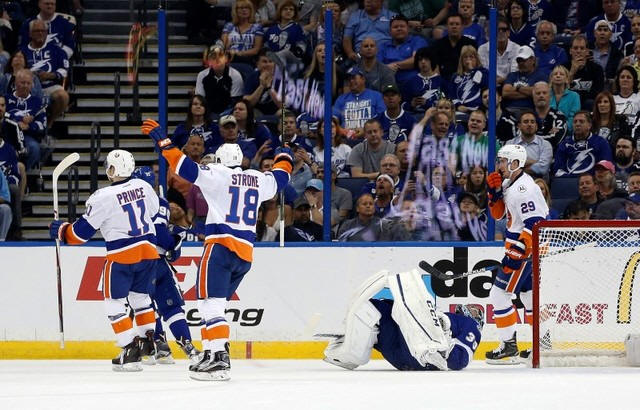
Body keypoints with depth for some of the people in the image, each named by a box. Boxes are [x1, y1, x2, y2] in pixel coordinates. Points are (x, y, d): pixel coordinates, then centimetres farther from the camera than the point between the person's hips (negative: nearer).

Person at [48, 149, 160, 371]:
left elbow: (82, 231, -7)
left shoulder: (103, 197, -13)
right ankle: (149, 342, 26)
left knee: (115, 302, 4)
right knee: (139, 296, 23)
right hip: (149, 250, 6)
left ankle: (131, 350, -3)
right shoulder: (143, 187, 4)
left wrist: (61, 230, 10)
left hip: (122, 254, -6)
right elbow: (155, 214, 19)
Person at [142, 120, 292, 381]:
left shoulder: (217, 176, 0)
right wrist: (284, 161, 57)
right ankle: (212, 354, 11)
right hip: (246, 254, 7)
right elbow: (279, 179, 36)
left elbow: (186, 168, -8)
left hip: (222, 246, -7)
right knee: (215, 306, 16)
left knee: (210, 303, -11)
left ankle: (219, 358, -23)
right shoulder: (258, 180, 16)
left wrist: (162, 140, -4)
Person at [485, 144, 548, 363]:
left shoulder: (524, 189, -21)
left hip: (526, 249, -11)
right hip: (519, 247, 11)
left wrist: (516, 254, -28)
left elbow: (535, 225, -26)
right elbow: (498, 214, 19)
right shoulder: (509, 184, 12)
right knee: (529, 295, 16)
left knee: (499, 295, -10)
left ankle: (509, 347, -6)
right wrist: (494, 192, 2)